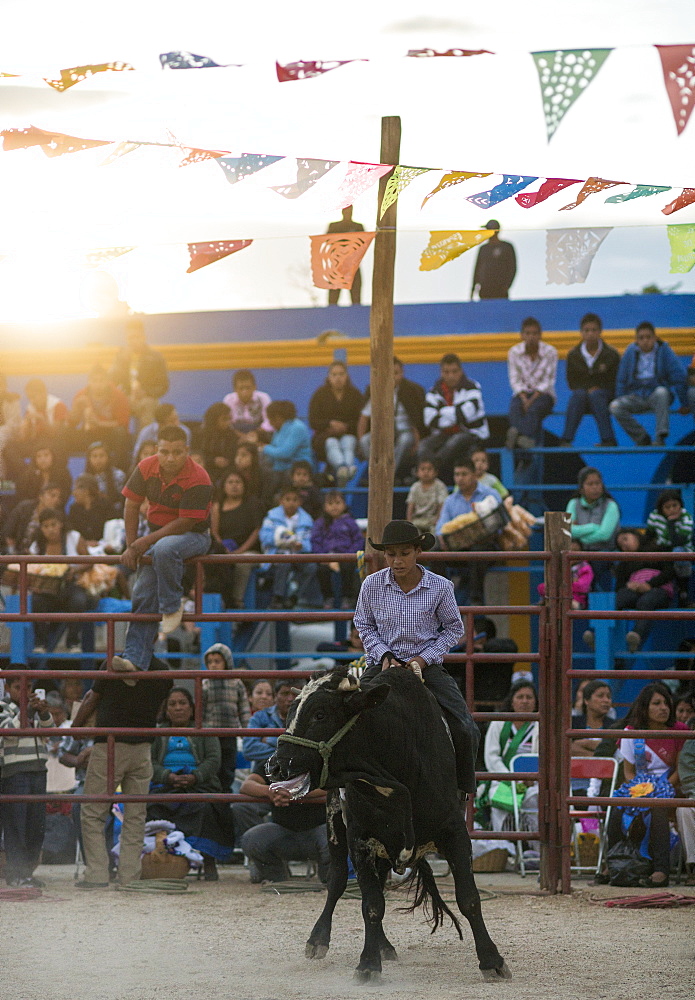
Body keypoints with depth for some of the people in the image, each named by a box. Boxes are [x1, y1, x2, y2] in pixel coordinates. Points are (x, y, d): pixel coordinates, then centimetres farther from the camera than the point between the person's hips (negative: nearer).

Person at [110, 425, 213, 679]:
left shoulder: (198, 480, -23)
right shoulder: (146, 468, -7)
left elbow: (185, 522, -23)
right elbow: (132, 506, 4)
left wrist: (146, 542, -22)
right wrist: (132, 546, 0)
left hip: (194, 536, -6)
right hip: (157, 532, 6)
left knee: (164, 549, -40)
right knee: (143, 595, -8)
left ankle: (172, 608, -20)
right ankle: (135, 658, -11)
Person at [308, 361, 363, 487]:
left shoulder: (354, 394, 12)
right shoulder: (320, 394, 10)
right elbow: (313, 422, 3)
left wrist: (345, 427, -14)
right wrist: (330, 424, -14)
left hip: (348, 435, 1)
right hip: (324, 437, -1)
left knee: (348, 442, -35)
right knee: (332, 443, -36)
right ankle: (342, 467, -72)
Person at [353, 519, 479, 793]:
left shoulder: (439, 587, -6)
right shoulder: (372, 585, -3)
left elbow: (454, 629, 5)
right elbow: (364, 625, 10)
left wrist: (425, 658, -9)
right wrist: (384, 655, -6)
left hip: (426, 666, 0)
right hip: (383, 665, 1)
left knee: (464, 731, -16)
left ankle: (462, 792, 3)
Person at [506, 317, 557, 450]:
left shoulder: (550, 352, -4)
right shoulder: (514, 352, 1)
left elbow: (548, 381, -6)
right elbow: (515, 380, -2)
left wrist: (532, 400, -20)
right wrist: (524, 399, -20)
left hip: (543, 394, -1)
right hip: (522, 393, 1)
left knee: (534, 409, -37)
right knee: (514, 409, -35)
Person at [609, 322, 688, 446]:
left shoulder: (663, 351, -3)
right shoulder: (630, 353, 4)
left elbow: (678, 376, -5)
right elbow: (621, 381, 10)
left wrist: (685, 403, -7)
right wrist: (620, 401, 4)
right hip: (636, 398, 3)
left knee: (661, 392, -38)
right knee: (615, 406, -25)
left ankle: (660, 435, -31)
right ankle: (642, 438, -12)